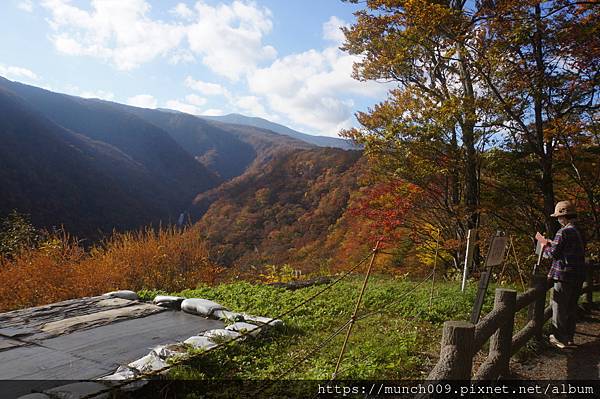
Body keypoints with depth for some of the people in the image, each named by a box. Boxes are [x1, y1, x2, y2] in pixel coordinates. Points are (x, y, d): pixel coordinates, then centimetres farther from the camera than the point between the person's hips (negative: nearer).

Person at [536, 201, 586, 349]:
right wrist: (550, 243, 15)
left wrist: (544, 246, 2)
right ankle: (569, 337, 27)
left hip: (564, 276, -8)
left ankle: (560, 339, 9)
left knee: (559, 308, 2)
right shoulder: (580, 232, 11)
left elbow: (553, 253, -17)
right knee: (572, 307, 18)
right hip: (579, 276, 9)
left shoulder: (563, 232, -16)